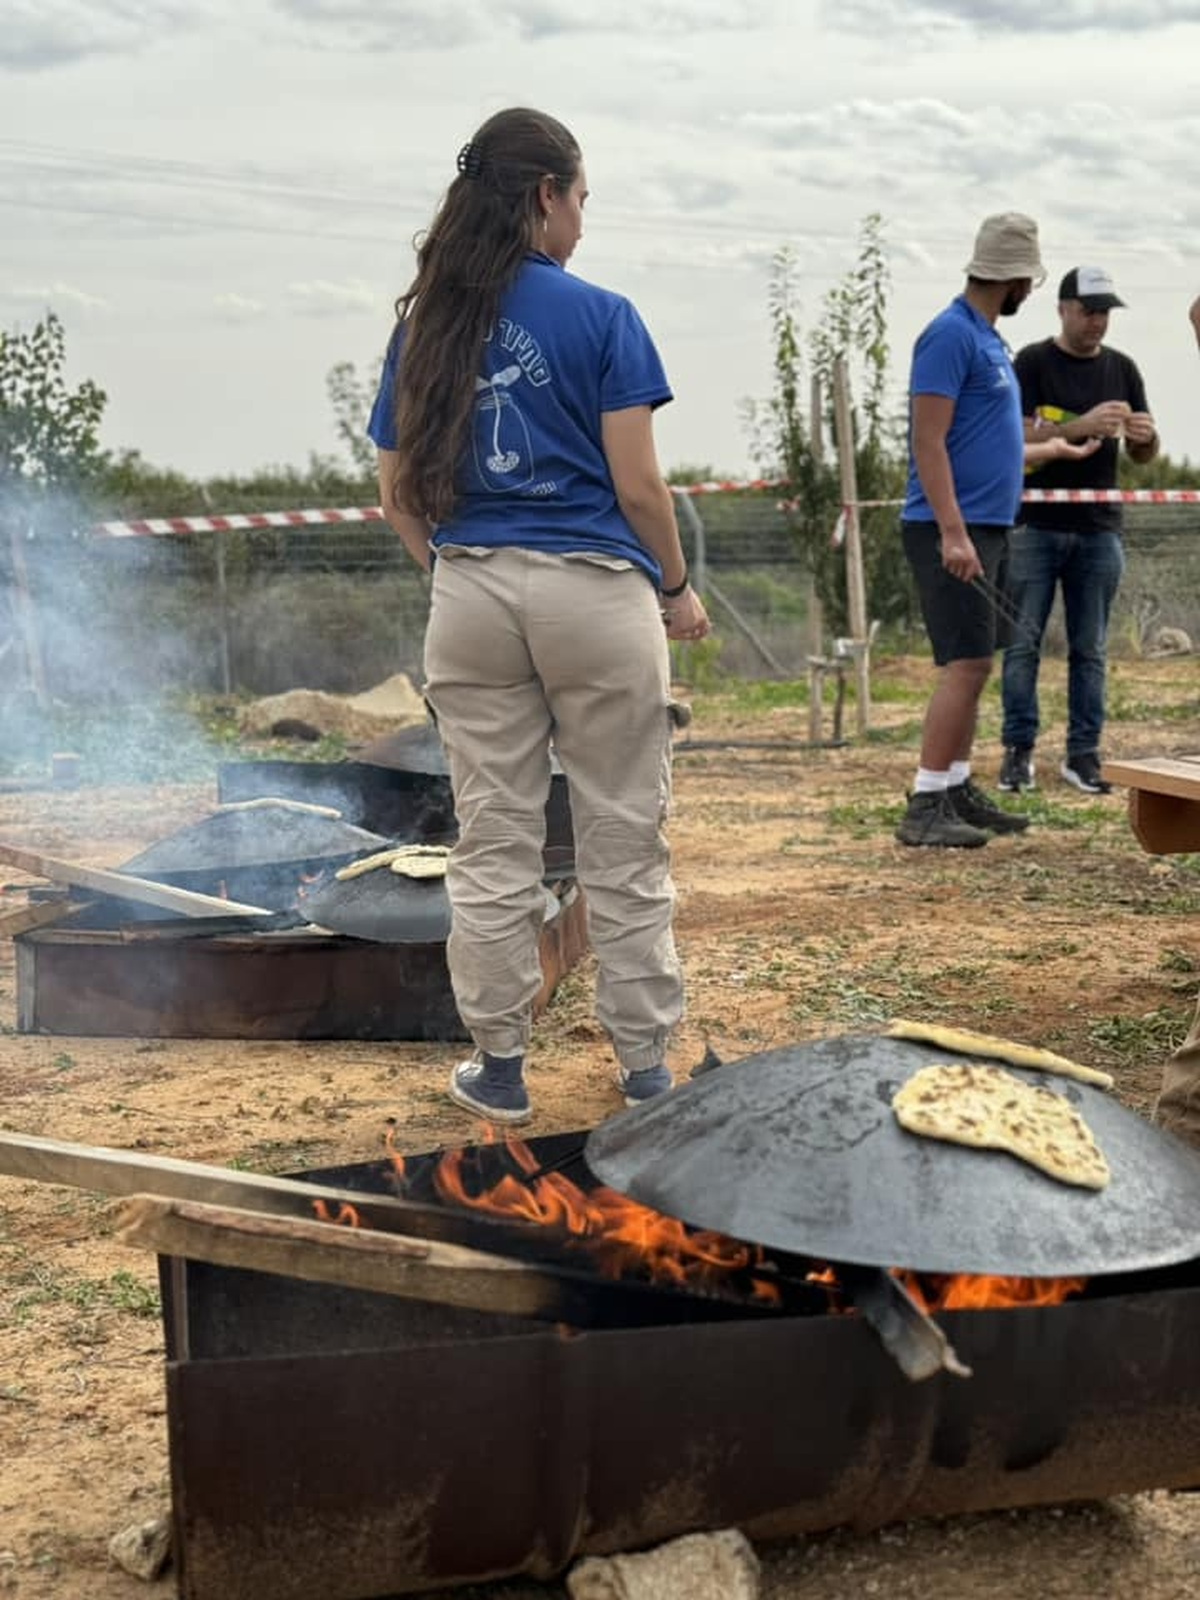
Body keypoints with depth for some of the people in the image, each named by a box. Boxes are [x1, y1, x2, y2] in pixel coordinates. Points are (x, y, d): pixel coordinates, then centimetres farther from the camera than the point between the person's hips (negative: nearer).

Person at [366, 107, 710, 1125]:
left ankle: (500, 1067, 19)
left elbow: (399, 496, 9)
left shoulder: (424, 324, 8)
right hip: (592, 591, -4)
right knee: (623, 844, 6)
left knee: (492, 844, 11)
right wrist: (678, 590, 6)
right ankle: (644, 1066, 15)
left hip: (470, 596, 4)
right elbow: (637, 483, -8)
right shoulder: (599, 316, -5)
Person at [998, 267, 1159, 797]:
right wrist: (1083, 425, -23)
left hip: (1099, 529, 3)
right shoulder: (1033, 363, -1)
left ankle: (1082, 753, 10)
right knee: (1023, 642, -2)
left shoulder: (1121, 368, 12)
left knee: (1090, 648, 5)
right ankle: (1019, 749, 7)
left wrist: (1144, 436, -9)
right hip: (1037, 526, -3)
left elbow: (1142, 455, 15)